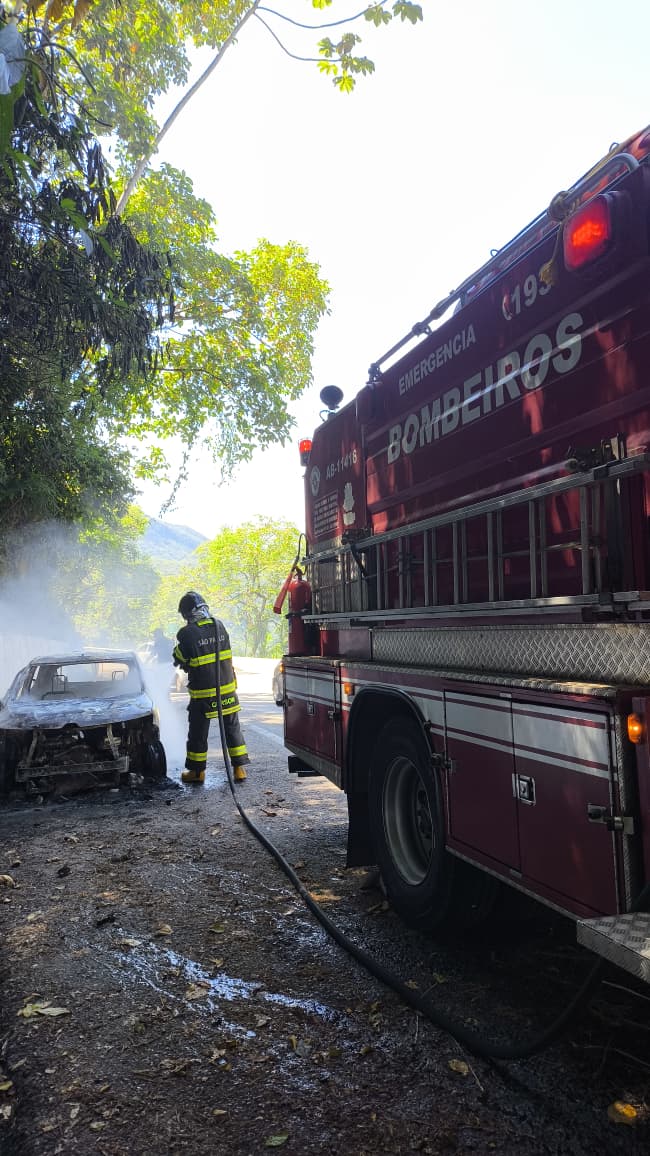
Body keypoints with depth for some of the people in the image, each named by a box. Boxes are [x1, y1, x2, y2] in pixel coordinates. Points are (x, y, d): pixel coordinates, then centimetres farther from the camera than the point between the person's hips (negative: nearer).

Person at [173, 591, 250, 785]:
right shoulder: (219, 626, 1)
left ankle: (197, 771, 21)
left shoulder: (187, 633, -15)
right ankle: (239, 768, 13)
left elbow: (179, 659, -4)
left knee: (198, 732, 11)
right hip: (227, 688, 4)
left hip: (202, 692, -4)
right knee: (232, 728, 12)